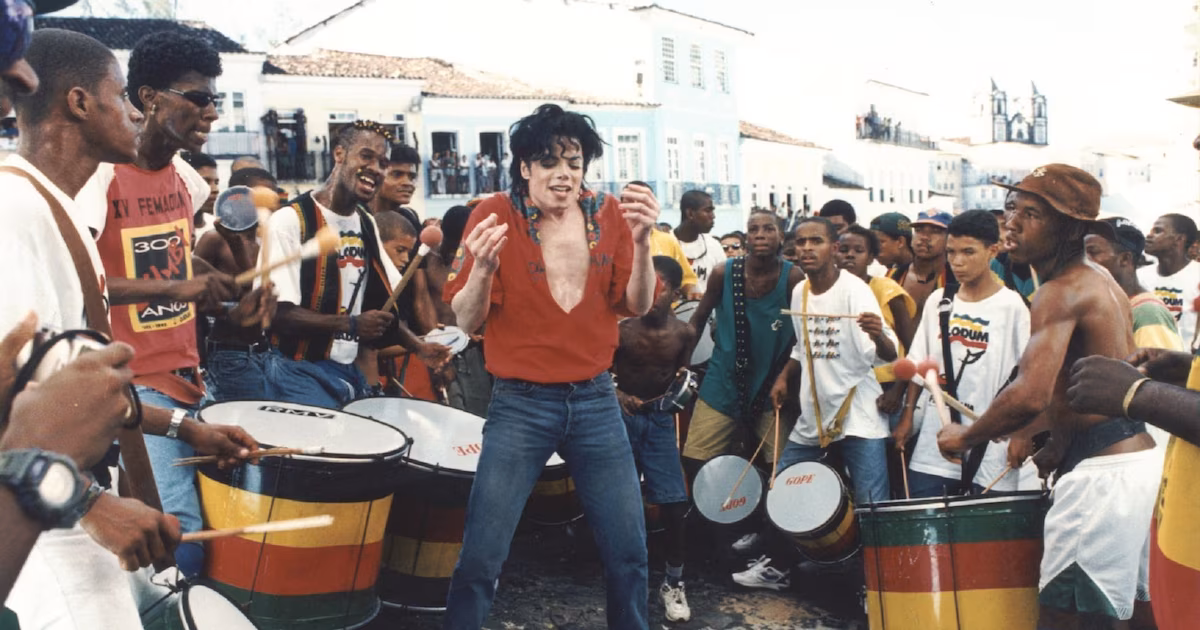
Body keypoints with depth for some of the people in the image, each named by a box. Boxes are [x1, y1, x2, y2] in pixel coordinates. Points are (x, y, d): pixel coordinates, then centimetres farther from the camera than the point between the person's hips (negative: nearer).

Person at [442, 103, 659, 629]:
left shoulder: (608, 214, 2)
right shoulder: (497, 215, -6)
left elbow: (637, 306, -2)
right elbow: (467, 321, -8)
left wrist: (640, 241, -18)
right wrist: (482, 269, -28)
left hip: (596, 401, 3)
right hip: (519, 405, -3)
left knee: (629, 555, 7)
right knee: (480, 560, -3)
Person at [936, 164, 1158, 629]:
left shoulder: (1060, 293, -16)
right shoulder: (1102, 282, 15)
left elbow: (1029, 395, -28)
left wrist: (965, 436, -13)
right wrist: (1061, 441, 18)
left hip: (1102, 471, -11)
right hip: (1141, 458, 11)